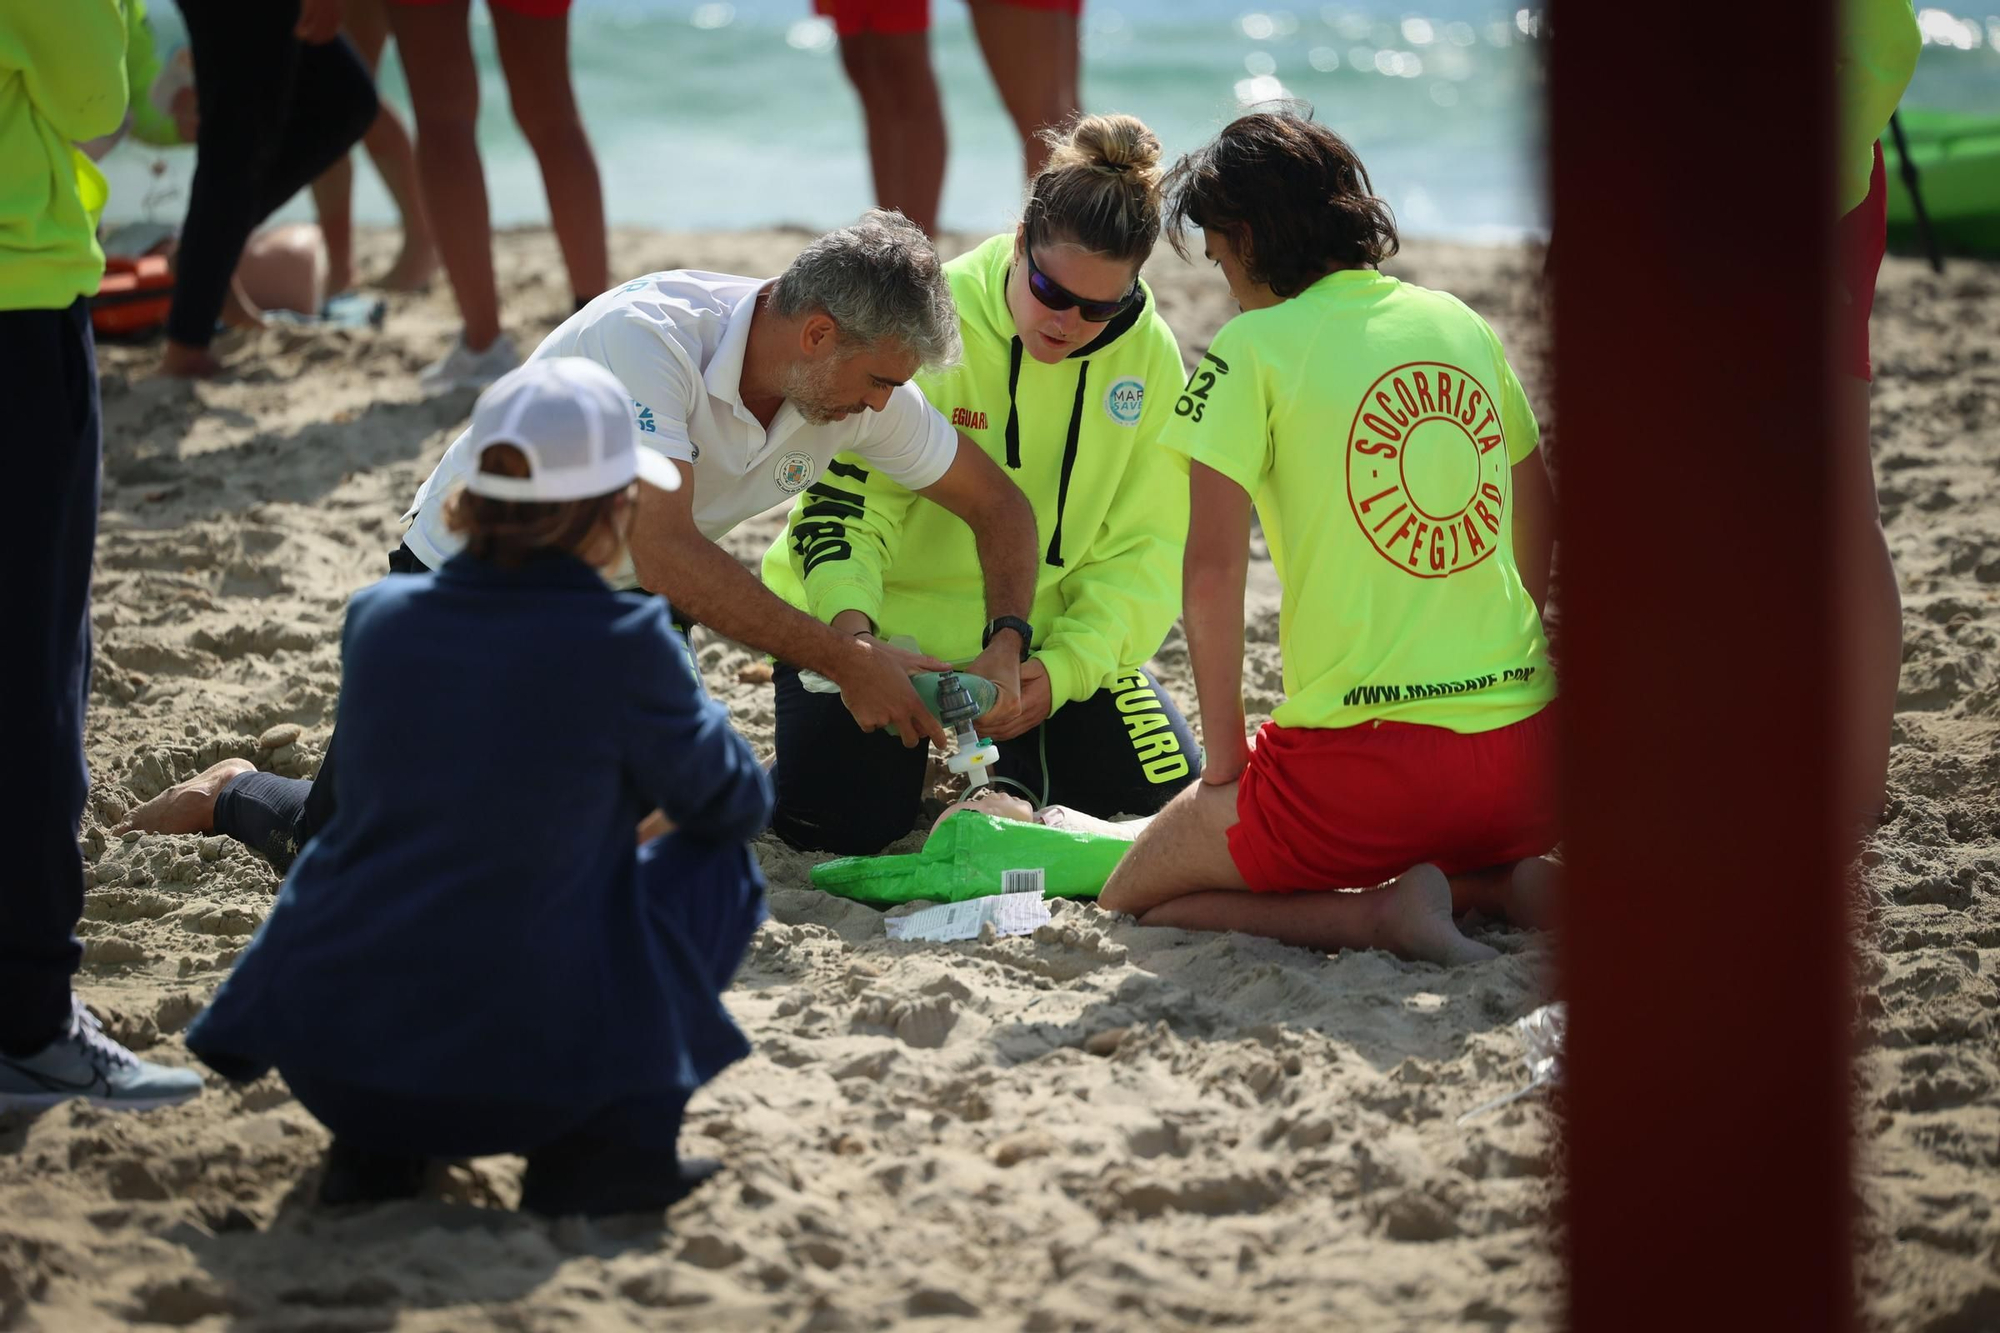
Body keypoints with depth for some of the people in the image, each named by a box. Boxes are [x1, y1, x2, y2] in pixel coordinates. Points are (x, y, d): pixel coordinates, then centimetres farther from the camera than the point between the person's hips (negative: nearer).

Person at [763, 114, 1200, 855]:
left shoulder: (1147, 354, -8)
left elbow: (1144, 550, -6)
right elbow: (846, 500, -19)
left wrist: (1063, 667, -20)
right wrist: (850, 623, -38)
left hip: (1044, 634, 4)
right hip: (891, 619, -3)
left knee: (1164, 792, -10)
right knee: (836, 817, -22)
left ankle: (1006, 751, 21)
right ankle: (913, 737, 15)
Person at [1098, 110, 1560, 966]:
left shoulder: (1253, 349, -6)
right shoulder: (1461, 325, 12)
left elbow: (1212, 573, -12)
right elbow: (1538, 527, 21)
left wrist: (1224, 760, -2)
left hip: (1368, 756, -6)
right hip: (1523, 746, 6)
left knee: (1132, 903, 11)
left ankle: (1381, 914, -9)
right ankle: (1506, 883, 6)